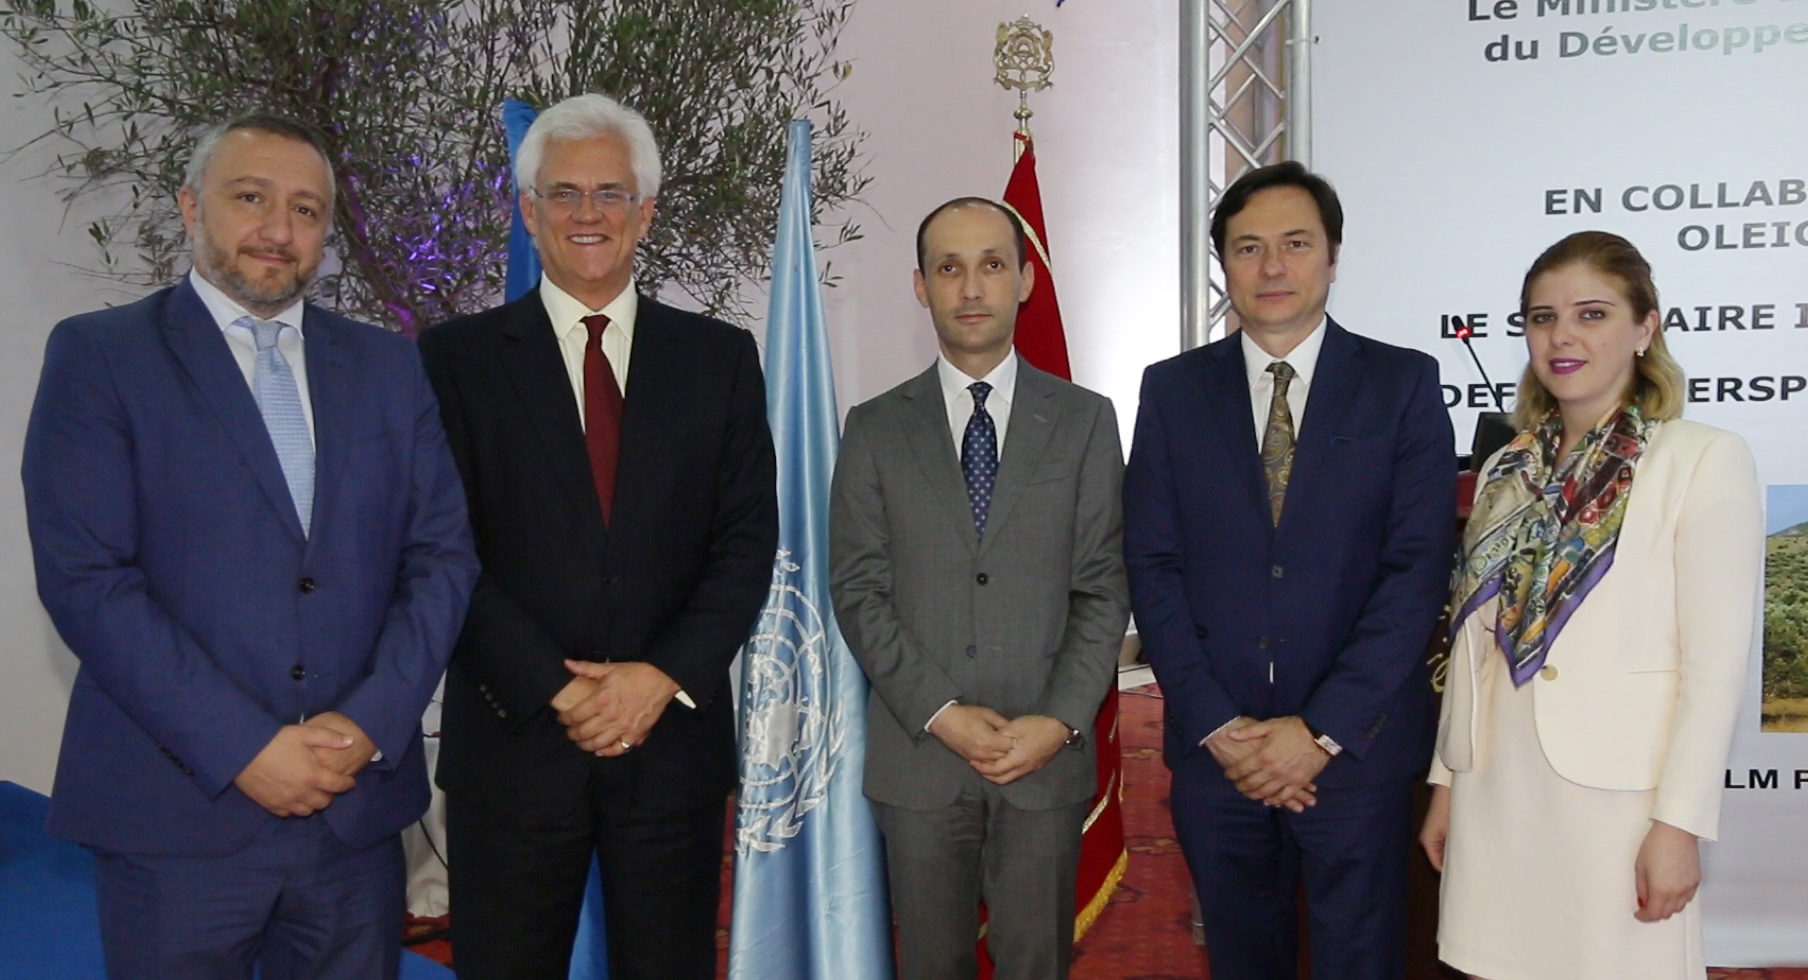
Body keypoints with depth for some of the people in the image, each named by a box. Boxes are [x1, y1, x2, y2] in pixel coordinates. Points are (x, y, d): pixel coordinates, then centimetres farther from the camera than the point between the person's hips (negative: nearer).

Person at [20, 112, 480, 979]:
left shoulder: (387, 366, 9)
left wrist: (373, 723, -9)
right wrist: (242, 748, -14)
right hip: (177, 813, -3)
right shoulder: (98, 355, -1)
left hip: (359, 804, 3)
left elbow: (442, 555, 4)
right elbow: (85, 578, -9)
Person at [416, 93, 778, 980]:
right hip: (513, 739, -1)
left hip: (675, 734, 1)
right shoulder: (459, 357, 2)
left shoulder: (719, 357, 7)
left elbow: (748, 541, 2)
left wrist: (664, 676, -10)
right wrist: (558, 690, -12)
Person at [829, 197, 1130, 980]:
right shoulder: (875, 430, 4)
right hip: (917, 753, 1)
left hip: (1047, 754, 0)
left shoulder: (1085, 421, 4)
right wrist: (940, 712, -11)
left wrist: (1060, 721, -11)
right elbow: (857, 591, -1)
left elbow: (1103, 588, 0)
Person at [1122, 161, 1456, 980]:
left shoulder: (1403, 384, -1)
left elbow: (1417, 569, -7)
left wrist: (1321, 729, -13)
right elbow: (1153, 567, 0)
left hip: (1355, 746, -1)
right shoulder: (1172, 390, 4)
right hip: (1213, 747, 2)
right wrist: (1217, 725, -9)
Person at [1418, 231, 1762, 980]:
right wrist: (1447, 777, 11)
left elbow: (1715, 663, -10)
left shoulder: (1706, 459, -6)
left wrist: (1679, 821, -13)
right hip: (1496, 791, 5)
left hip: (1616, 796, -5)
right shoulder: (1511, 470, 10)